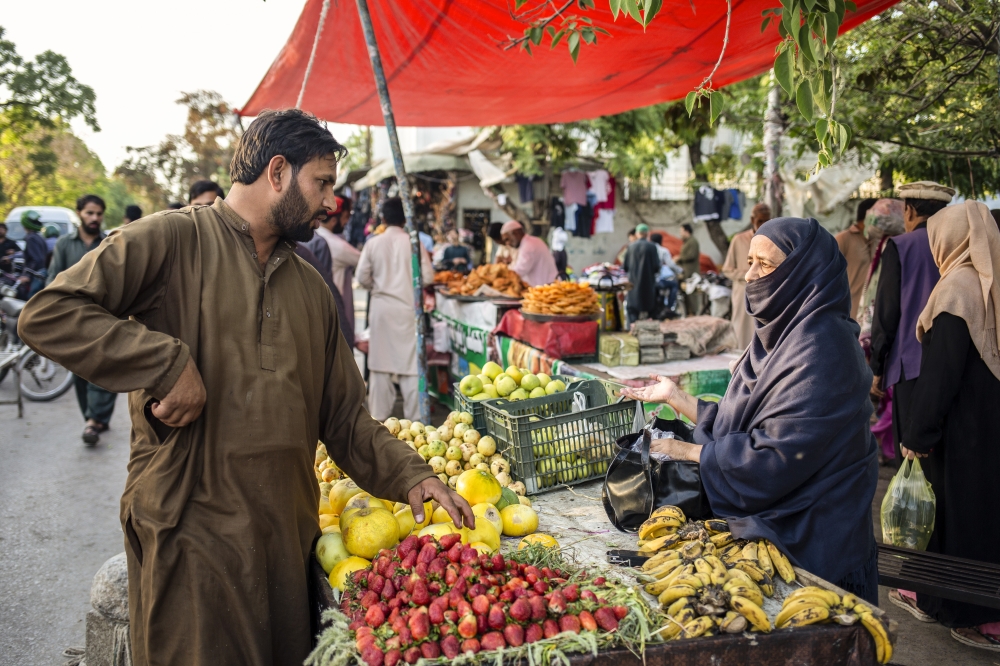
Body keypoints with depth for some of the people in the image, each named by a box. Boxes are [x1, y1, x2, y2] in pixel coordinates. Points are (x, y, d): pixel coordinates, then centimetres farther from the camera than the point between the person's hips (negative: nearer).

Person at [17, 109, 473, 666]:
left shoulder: (311, 288, 14)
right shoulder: (173, 241, -5)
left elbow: (344, 415, 13)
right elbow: (48, 315, -13)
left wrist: (411, 475, 0)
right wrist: (169, 363, -20)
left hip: (289, 533, 6)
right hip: (191, 531, -5)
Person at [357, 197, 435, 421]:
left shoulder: (373, 243, -3)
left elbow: (363, 277, -1)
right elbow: (427, 277, -8)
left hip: (381, 307, 2)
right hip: (407, 308, -2)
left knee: (380, 362, 9)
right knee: (410, 360, 5)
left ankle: (379, 415, 16)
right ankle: (414, 417, 9)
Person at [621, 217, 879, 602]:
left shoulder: (820, 347, -22)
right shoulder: (779, 333, 7)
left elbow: (777, 457, -26)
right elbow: (736, 422, 9)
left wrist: (693, 451, -16)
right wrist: (675, 397, 9)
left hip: (809, 539, -9)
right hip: (764, 522, 9)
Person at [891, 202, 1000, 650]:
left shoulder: (958, 288, -19)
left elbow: (940, 372, -20)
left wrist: (917, 434, -14)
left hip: (962, 424, -8)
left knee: (963, 509, 3)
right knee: (955, 504, 16)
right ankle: (933, 597, 30)